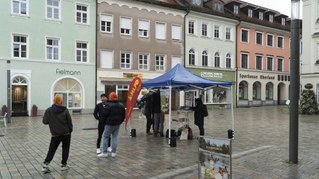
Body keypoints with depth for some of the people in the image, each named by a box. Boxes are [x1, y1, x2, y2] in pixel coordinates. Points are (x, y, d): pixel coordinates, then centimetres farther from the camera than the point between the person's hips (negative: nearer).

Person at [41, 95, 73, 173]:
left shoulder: (48, 111, -7)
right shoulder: (65, 110, -9)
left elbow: (44, 121, -2)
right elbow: (69, 121, -7)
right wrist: (70, 130, 8)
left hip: (55, 134, 1)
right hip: (66, 133, -1)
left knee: (52, 149, 13)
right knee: (65, 149, 13)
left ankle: (45, 164, 3)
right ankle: (63, 165, 17)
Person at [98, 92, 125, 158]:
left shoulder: (109, 105, -15)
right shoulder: (121, 105, 5)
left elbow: (104, 115, -12)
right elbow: (123, 116, 10)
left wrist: (104, 122, 4)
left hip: (109, 124, -5)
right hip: (117, 124, 6)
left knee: (105, 137, 6)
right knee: (115, 137, 10)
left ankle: (104, 152, 9)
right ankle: (114, 152, 11)